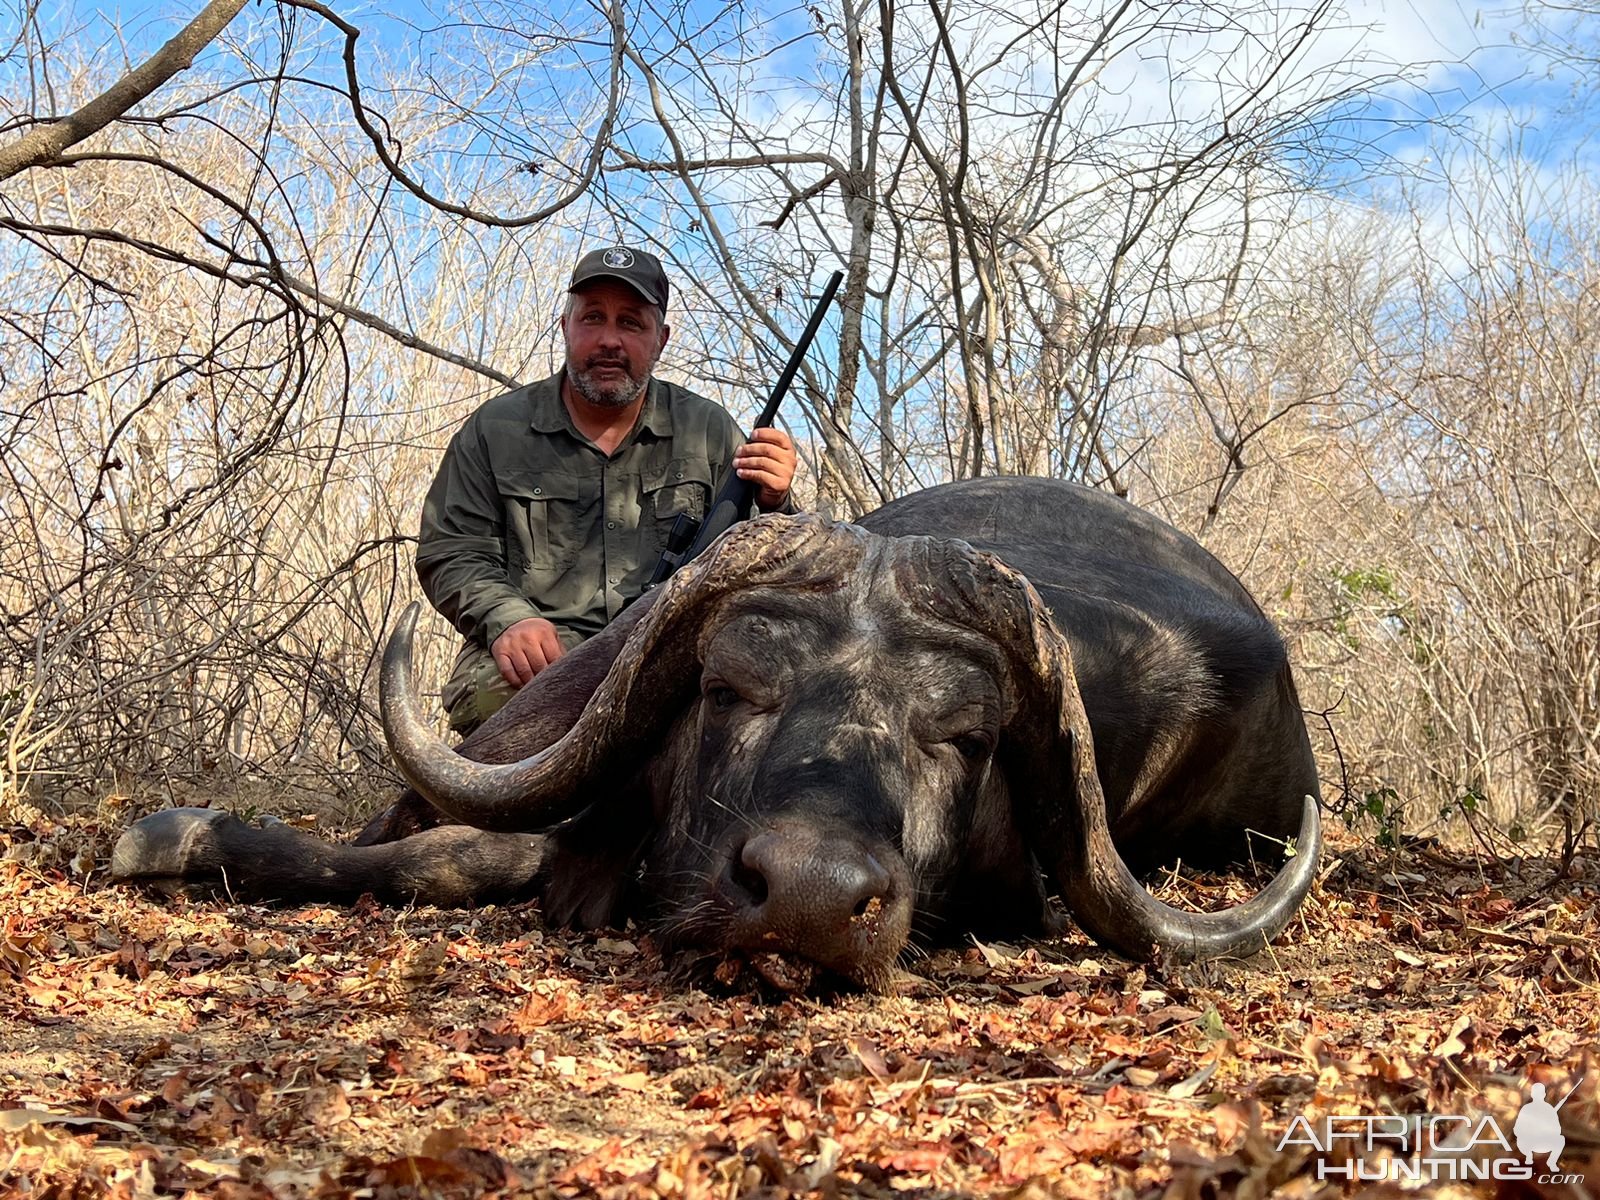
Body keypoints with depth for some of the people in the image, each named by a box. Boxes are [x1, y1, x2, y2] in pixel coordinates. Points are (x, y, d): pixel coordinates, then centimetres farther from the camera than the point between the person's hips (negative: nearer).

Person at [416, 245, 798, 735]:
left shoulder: (710, 431, 16)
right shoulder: (495, 430, 13)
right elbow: (450, 553, 9)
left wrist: (771, 506, -9)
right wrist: (507, 618, -12)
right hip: (538, 659, -1)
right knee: (492, 689, -37)